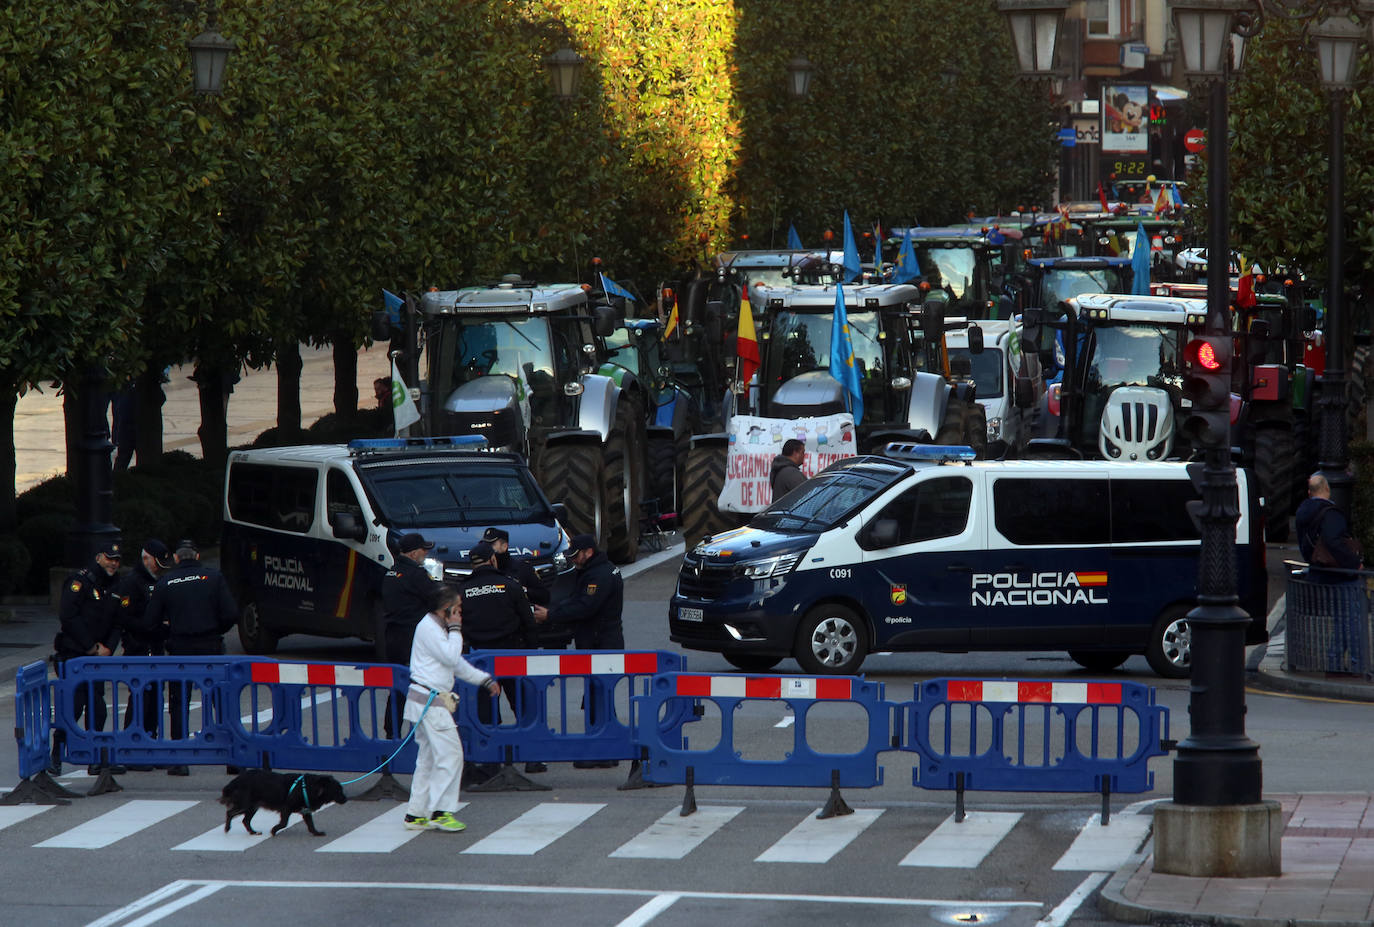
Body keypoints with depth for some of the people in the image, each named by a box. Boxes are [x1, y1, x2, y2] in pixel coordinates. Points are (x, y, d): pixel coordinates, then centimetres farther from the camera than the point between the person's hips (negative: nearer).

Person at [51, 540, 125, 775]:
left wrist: (108, 648, -3)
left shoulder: (115, 587, 13)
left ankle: (96, 760, 8)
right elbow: (68, 616, -16)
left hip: (97, 657, 7)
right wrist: (91, 646, -13)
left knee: (97, 708, 3)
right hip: (72, 655, -7)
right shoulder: (81, 581, -9)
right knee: (74, 705, -11)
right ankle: (56, 757, -2)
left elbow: (117, 623, 16)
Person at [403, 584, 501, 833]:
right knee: (450, 754, -12)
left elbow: (458, 664, 27)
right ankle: (440, 812, -11)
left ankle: (416, 815, 14)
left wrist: (485, 680, 22)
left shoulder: (438, 628, 20)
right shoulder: (428, 628, -12)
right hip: (429, 701, -11)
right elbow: (451, 657, -19)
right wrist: (455, 630, -9)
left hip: (433, 702, 11)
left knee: (428, 758, 11)